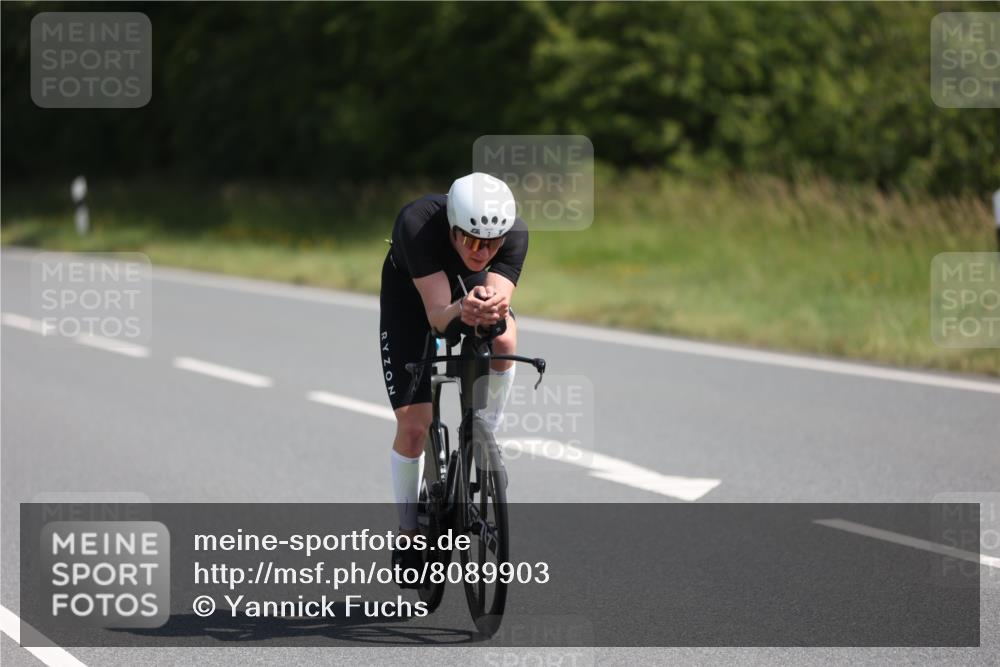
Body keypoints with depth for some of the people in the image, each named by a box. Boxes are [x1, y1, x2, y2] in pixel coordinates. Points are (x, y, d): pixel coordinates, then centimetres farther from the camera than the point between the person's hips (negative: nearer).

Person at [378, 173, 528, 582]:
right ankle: (409, 535, 13)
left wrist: (492, 308, -65)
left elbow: (500, 298, -42)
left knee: (503, 340, -34)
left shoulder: (515, 233, -33)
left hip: (475, 286, 2)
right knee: (413, 425, -8)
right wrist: (460, 311, -66)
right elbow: (437, 315, -44)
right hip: (411, 291, -2)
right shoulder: (417, 225, -40)